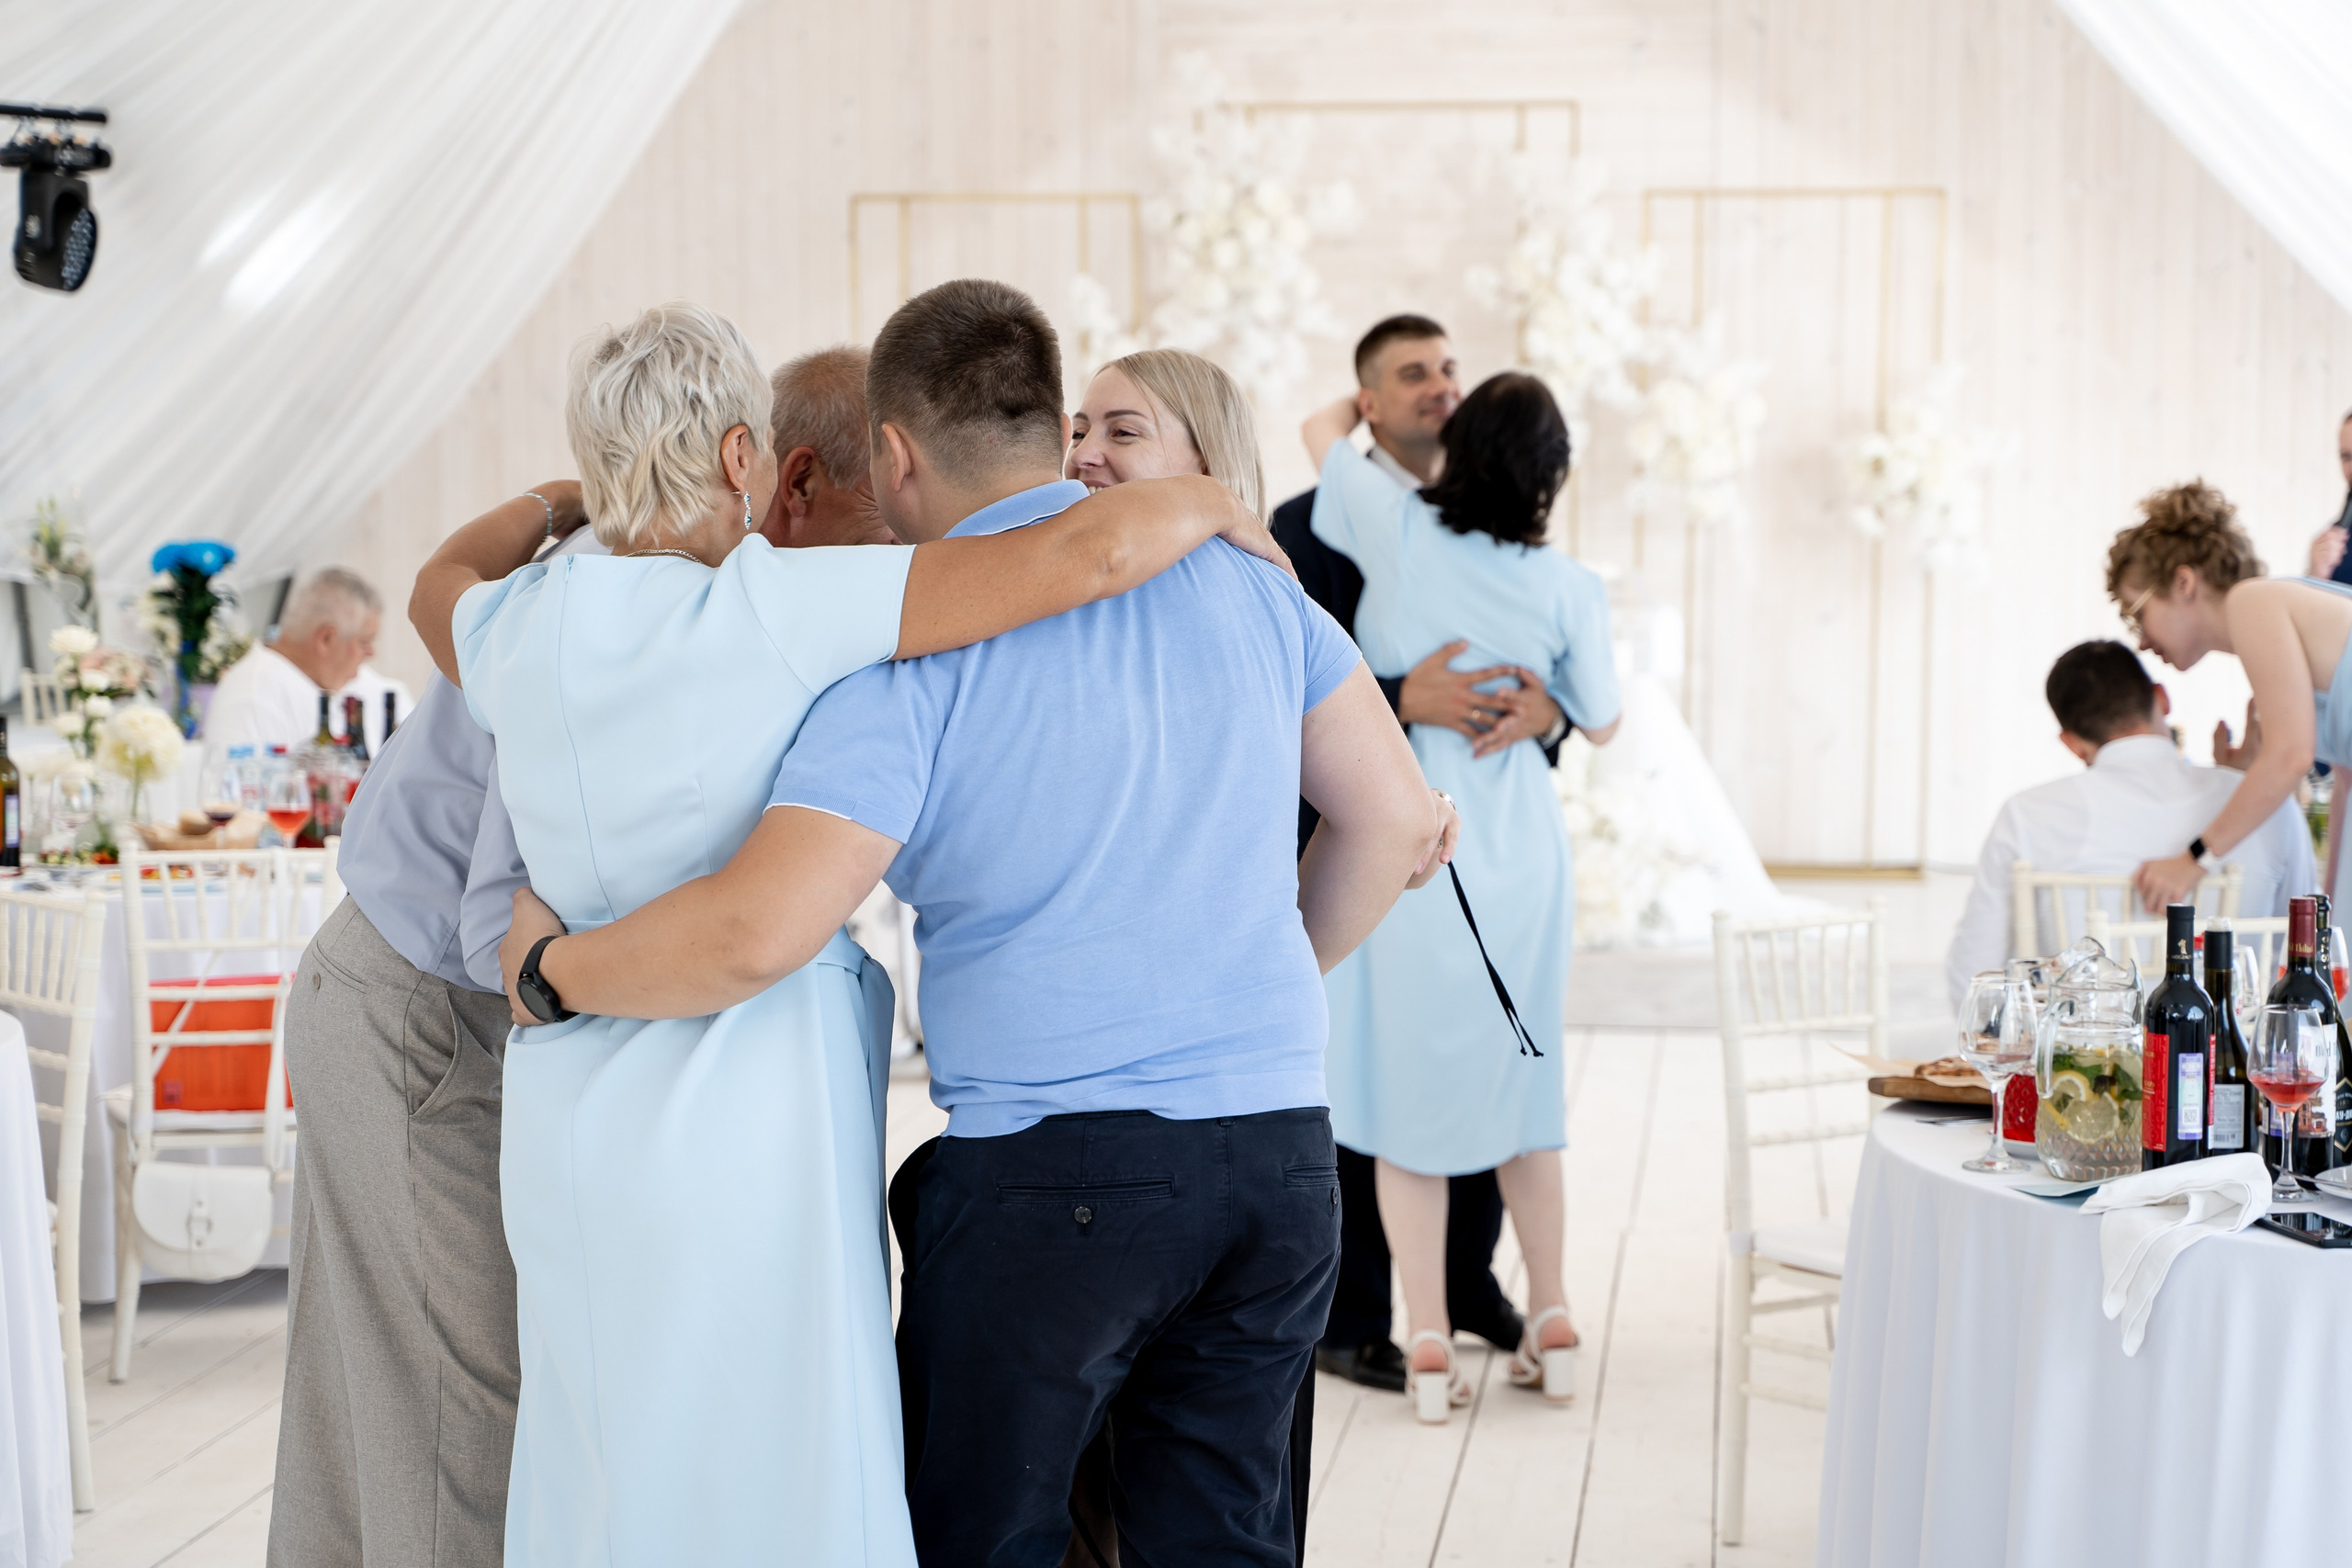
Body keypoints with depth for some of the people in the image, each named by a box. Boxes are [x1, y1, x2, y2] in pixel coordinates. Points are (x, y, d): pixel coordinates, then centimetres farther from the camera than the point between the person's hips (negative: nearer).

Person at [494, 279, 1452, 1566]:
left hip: (1053, 1167, -5)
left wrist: (552, 966, -3)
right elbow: (1398, 821, 11)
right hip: (1281, 1152, 5)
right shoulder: (1238, 575, 6)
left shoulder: (917, 656, -10)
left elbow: (757, 932, -20)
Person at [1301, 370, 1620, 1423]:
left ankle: (1429, 1346, 5)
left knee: (1406, 1091, 5)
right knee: (1520, 1087, 17)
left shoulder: (1398, 529, -9)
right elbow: (1600, 724, 8)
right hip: (1516, 854, 2)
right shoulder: (1567, 589, -6)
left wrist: (1367, 401, 31)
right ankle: (1551, 1322, 23)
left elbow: (1321, 428, 11)